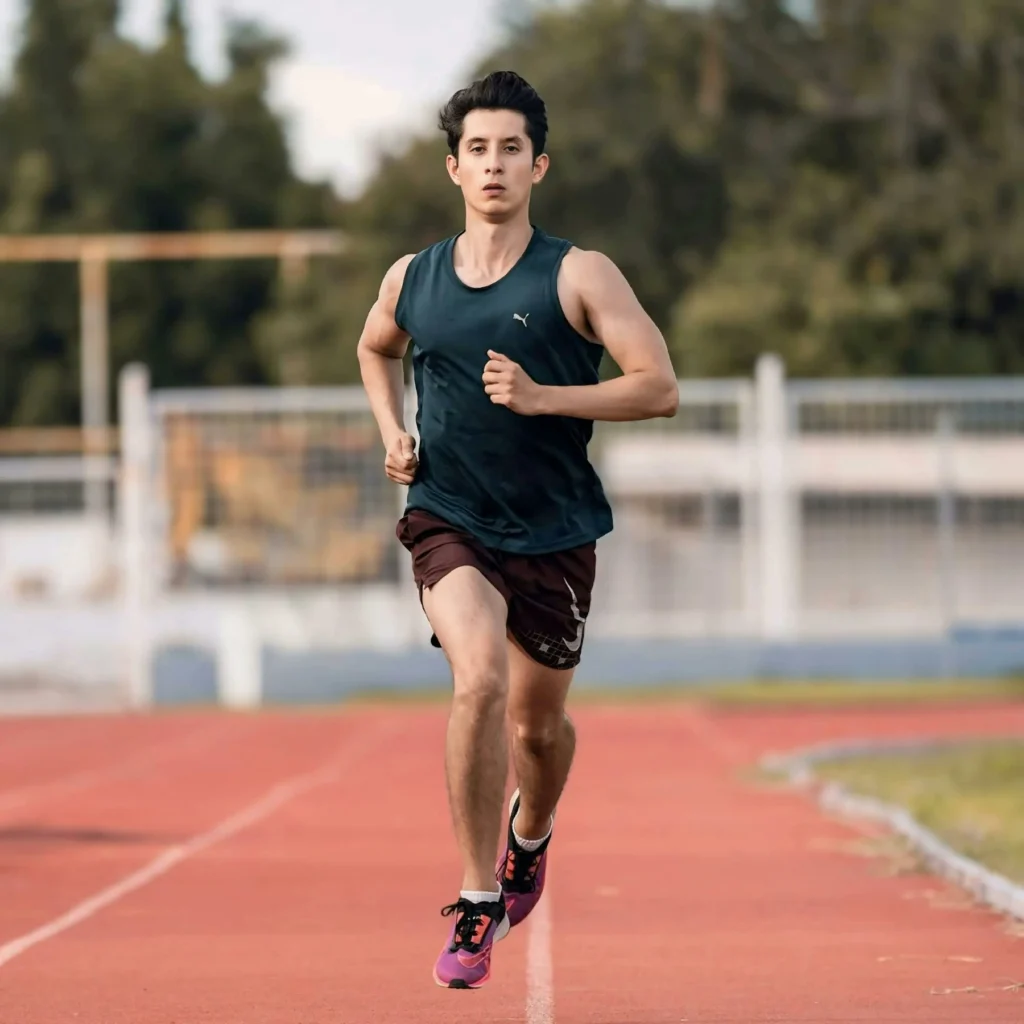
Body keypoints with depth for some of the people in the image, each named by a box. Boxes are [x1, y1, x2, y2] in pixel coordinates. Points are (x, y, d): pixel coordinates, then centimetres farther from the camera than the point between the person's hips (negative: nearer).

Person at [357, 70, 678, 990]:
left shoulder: (579, 276, -7)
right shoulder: (412, 280, 3)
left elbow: (659, 387, -12)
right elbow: (376, 349, 26)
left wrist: (541, 397, -23)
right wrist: (393, 433, 9)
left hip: (554, 533, 0)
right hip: (448, 522, 0)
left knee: (538, 724, 13)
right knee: (480, 680, -26)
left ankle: (529, 835, 50)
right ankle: (478, 904, -20)